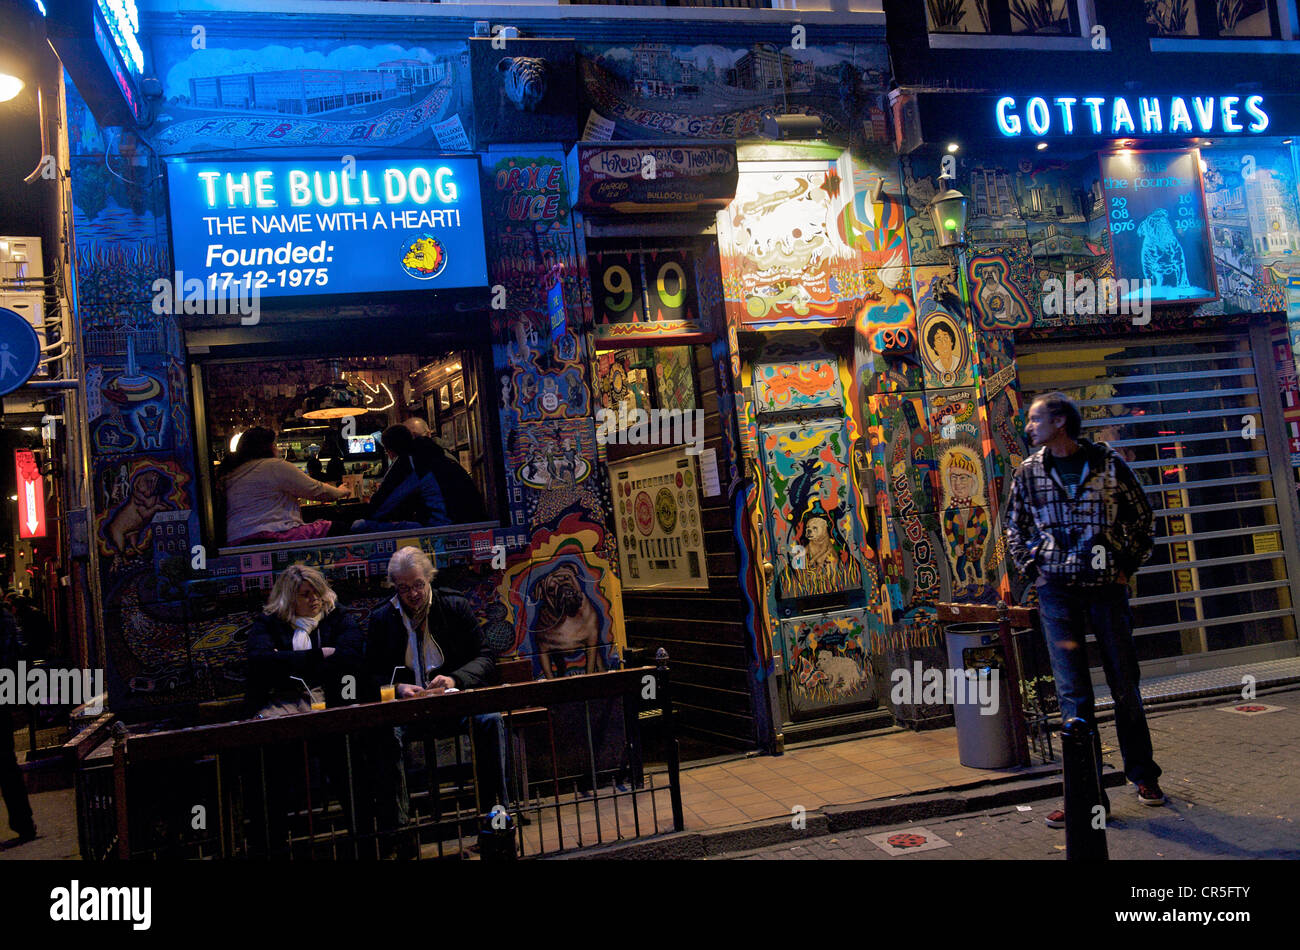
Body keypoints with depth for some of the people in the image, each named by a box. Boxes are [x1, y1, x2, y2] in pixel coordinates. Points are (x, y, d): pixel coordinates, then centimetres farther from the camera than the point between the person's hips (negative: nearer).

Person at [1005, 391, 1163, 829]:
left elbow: (1141, 517, 10)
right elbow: (1014, 529, 14)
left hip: (1107, 587, 0)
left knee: (1126, 686, 9)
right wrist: (1033, 572, 4)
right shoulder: (1028, 472, 5)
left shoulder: (1108, 463, 0)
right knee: (1074, 694, -1)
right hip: (1058, 592, 1)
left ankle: (1143, 775, 29)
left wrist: (1128, 566, 3)